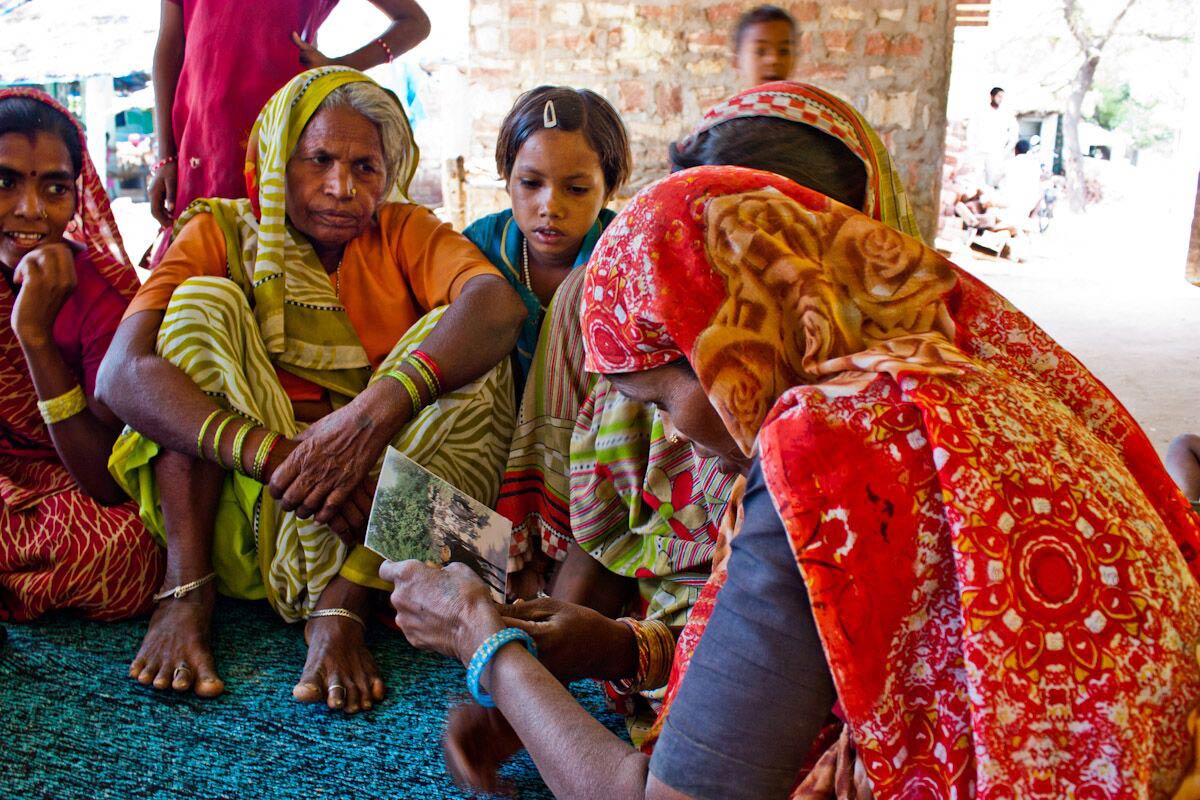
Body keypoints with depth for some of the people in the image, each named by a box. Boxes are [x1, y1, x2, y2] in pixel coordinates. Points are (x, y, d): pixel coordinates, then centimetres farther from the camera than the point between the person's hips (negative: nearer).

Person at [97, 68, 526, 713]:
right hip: (242, 510, 0)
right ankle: (186, 589, -19)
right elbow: (121, 373, -16)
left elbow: (500, 306, -20)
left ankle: (340, 605, -25)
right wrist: (274, 456, -31)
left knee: (458, 344, -18)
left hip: (375, 517, 0)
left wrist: (376, 410, -38)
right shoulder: (222, 233, 2)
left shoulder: (404, 233, 4)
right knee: (201, 303, -12)